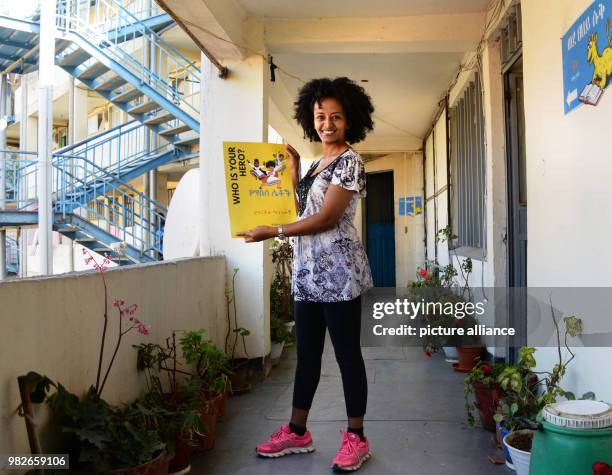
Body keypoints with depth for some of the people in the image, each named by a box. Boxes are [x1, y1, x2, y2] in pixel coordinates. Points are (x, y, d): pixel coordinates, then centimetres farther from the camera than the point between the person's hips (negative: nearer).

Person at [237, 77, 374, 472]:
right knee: (307, 353, 13)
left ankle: (356, 438, 15)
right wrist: (293, 173, 15)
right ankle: (297, 433, 25)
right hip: (309, 272, 9)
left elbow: (326, 219, -15)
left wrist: (273, 232, -12)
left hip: (337, 271, -9)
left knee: (347, 354, 1)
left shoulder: (349, 161, -7)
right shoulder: (318, 164, 19)